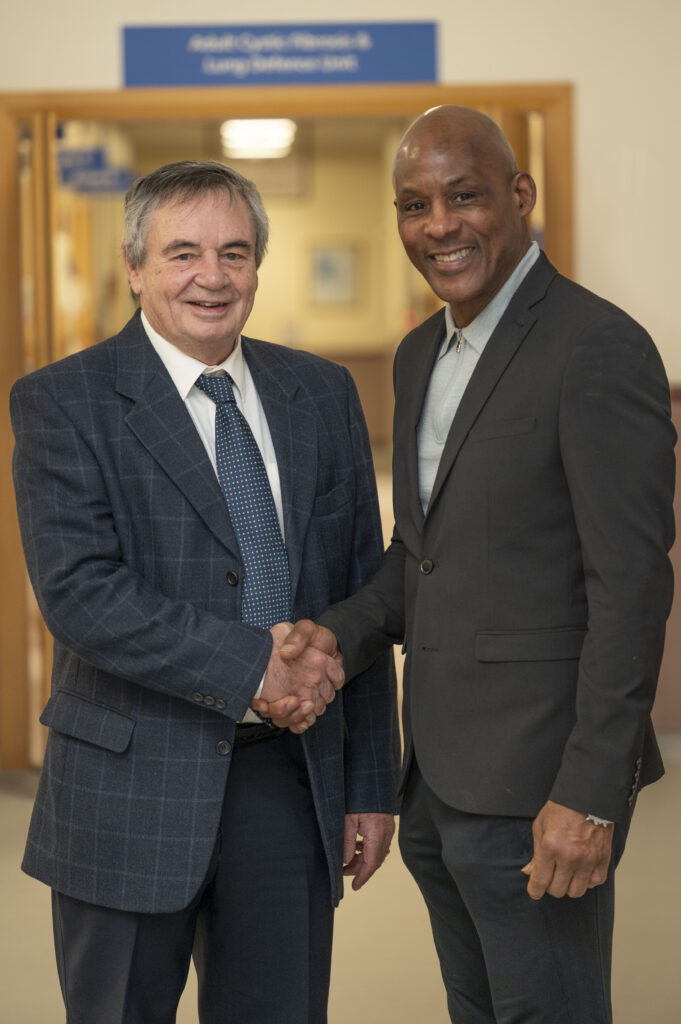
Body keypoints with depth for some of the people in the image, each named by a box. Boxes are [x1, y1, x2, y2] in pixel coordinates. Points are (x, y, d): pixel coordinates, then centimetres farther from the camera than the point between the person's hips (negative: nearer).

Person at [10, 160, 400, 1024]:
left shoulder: (322, 394, 9)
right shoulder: (62, 403, -5)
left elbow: (362, 591, 10)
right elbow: (78, 592, -17)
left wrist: (371, 785, 8)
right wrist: (251, 664, -21)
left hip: (292, 785, 4)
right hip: (132, 790, -3)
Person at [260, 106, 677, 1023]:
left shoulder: (598, 348, -14)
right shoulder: (421, 355, 14)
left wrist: (591, 794, -20)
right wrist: (341, 634, 0)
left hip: (535, 787, -8)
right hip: (438, 778, 8)